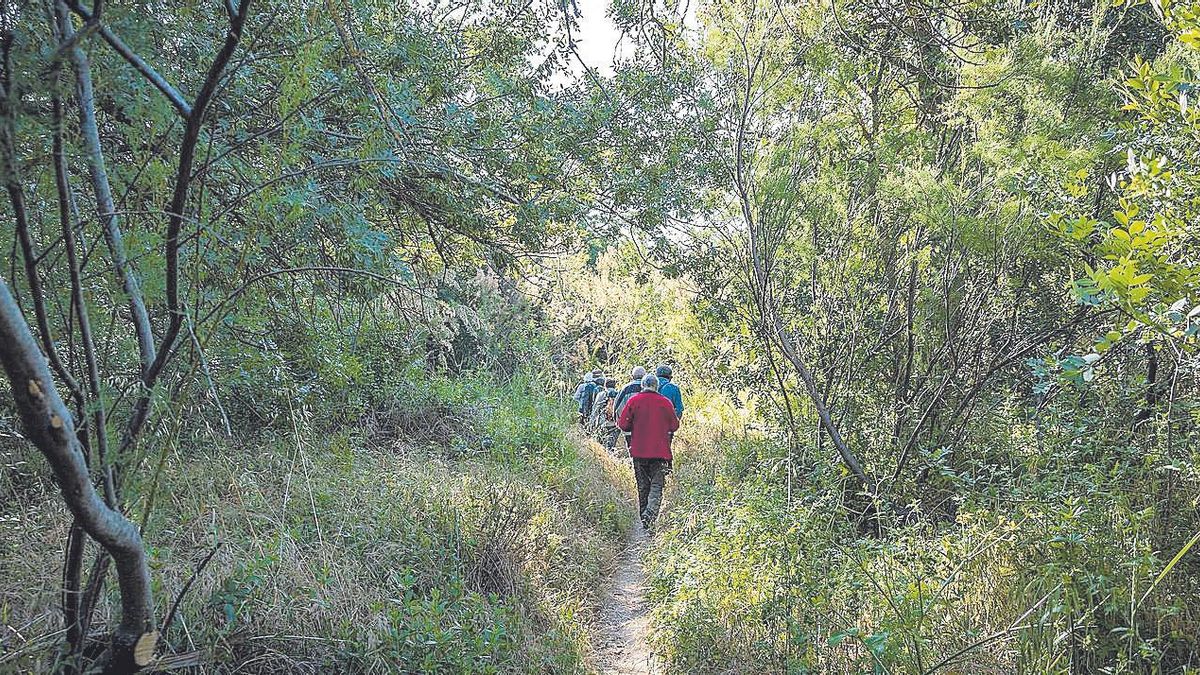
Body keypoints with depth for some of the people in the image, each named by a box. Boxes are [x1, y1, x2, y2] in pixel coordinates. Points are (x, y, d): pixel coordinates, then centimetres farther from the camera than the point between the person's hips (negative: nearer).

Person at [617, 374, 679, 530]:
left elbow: (623, 425, -4)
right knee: (657, 486, 1)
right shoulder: (665, 402, -3)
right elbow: (674, 426, 4)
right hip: (660, 452, -1)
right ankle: (649, 516, -19)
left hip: (639, 451, 1)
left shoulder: (634, 401, -3)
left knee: (643, 487, 14)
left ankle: (644, 517, 22)